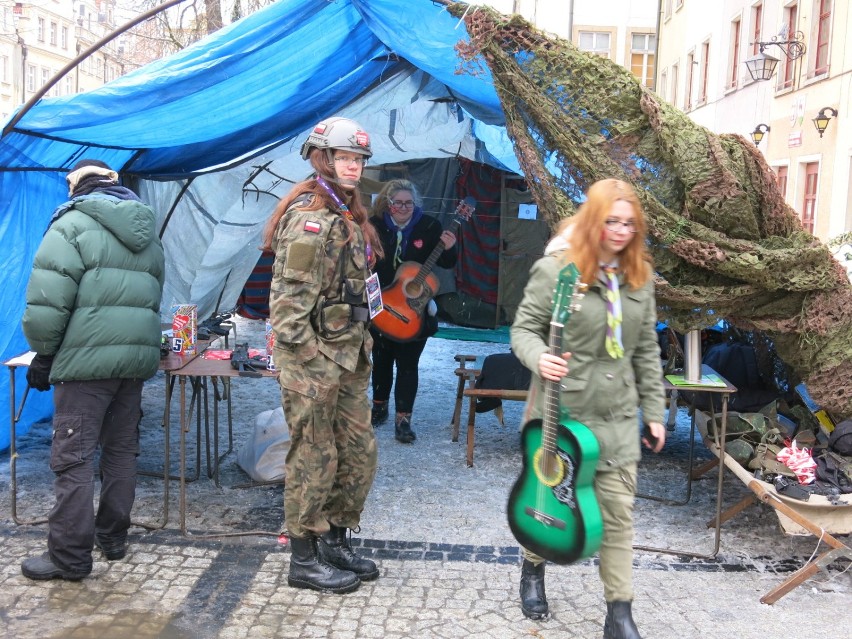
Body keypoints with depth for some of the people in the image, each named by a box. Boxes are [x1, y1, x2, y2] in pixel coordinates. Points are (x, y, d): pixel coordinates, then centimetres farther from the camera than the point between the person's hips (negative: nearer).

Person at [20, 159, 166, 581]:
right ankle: (113, 537, 25)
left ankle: (69, 556, 4)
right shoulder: (147, 233, 18)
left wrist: (43, 353, -1)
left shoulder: (73, 223, -4)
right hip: (138, 355, 7)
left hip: (87, 357, -7)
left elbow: (47, 301, -12)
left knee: (73, 456, -1)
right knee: (122, 449, 15)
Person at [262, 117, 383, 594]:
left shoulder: (348, 216, 16)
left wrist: (360, 347, 17)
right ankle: (304, 560, 17)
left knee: (360, 452, 14)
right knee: (314, 459, 2)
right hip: (314, 358, -9)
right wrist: (312, 361, -21)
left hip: (348, 357, 9)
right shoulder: (309, 216, -14)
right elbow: (290, 296, -20)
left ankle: (335, 541, 30)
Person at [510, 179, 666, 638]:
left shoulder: (638, 277, 4)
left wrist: (654, 412, 9)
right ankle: (533, 569, 42)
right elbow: (524, 328, -9)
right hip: (560, 409, -4)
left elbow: (647, 350, 9)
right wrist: (539, 358, -31)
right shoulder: (556, 268, -12)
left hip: (617, 415, 4)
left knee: (618, 511, 4)